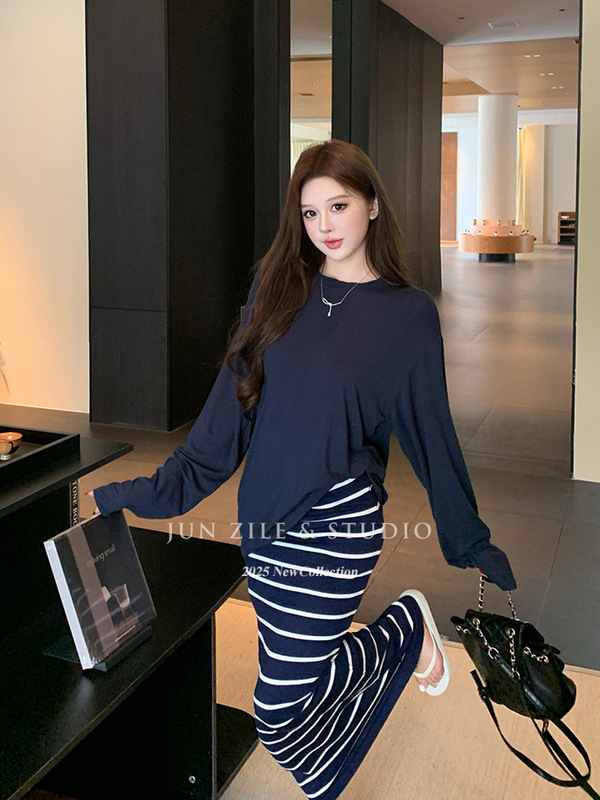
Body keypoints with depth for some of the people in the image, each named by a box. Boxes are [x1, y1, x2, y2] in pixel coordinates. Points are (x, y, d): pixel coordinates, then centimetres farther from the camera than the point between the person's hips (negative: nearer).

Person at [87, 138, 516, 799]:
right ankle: (405, 628, 36)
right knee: (297, 670, 12)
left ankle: (407, 627, 19)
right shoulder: (276, 287, 4)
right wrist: (144, 493, 3)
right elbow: (231, 404, 5)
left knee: (279, 712, -1)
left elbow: (429, 431, 3)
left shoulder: (408, 313, -4)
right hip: (263, 520, 5)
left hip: (337, 525, -4)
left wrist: (473, 544, 8)